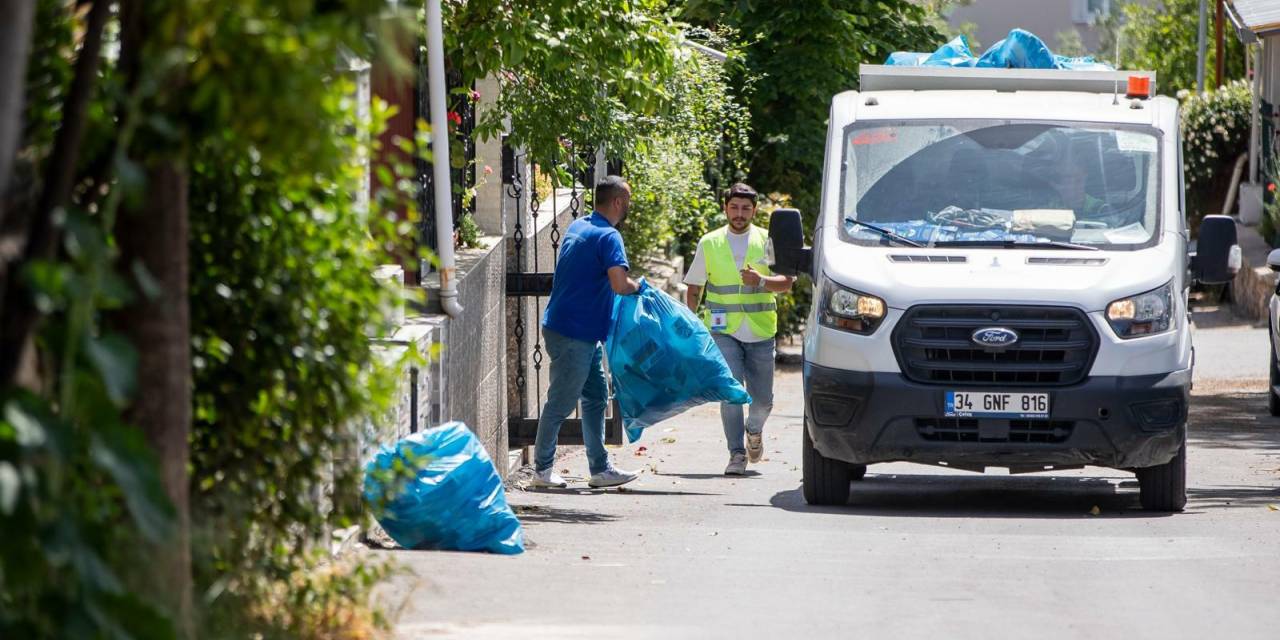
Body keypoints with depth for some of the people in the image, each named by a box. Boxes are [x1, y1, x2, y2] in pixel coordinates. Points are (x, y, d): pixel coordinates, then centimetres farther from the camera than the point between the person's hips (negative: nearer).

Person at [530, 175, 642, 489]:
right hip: (574, 334, -10)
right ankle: (543, 469, 7)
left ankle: (600, 468, 15)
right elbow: (619, 284, -28)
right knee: (561, 403, -1)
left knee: (596, 396, 13)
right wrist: (636, 286, -6)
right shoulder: (608, 237, -17)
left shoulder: (577, 227, 13)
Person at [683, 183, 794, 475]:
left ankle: (754, 430, 38)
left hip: (760, 331, 1)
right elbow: (694, 289, 12)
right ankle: (737, 454, -8)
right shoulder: (709, 243, 6)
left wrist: (761, 281, -22)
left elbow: (786, 282, -3)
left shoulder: (767, 241, 4)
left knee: (763, 399, 6)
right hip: (723, 330, -1)